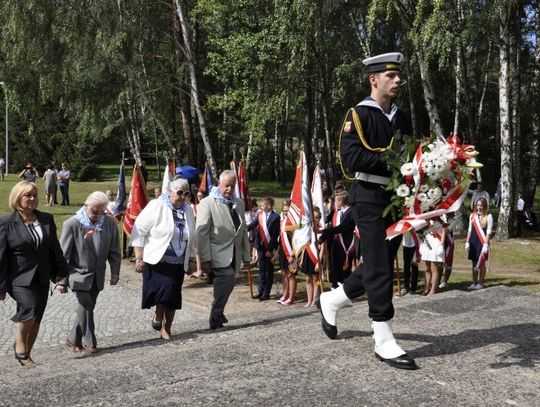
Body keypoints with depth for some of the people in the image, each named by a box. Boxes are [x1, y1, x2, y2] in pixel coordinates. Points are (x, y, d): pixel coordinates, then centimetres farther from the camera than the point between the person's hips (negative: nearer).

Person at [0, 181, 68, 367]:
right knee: (30, 308, -24)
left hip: (41, 279, 4)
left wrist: (61, 276, 5)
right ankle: (20, 343, 2)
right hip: (19, 279, -4)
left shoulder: (47, 219, 6)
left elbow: (55, 250, 9)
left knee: (35, 319, 9)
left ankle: (25, 355, 27)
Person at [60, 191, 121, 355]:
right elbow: (63, 254, -11)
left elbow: (114, 249, 6)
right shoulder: (72, 224, -14)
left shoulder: (110, 222, -3)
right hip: (79, 274, -4)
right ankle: (90, 343, 4)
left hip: (97, 276, 4)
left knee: (87, 307, 10)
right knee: (85, 307, -9)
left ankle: (73, 339, 26)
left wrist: (115, 271, 4)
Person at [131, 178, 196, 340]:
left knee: (173, 297, 5)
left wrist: (191, 260, 17)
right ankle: (158, 316, 7)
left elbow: (191, 238, 18)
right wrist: (139, 258, -15)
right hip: (157, 261, -5)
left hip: (178, 264, 5)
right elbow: (138, 231, -10)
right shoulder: (156, 207, -9)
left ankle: (166, 330, 22)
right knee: (165, 288, -22)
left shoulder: (188, 211, 8)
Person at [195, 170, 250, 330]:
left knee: (227, 280, 6)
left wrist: (246, 256, 14)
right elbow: (201, 232, -10)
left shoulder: (239, 203, 15)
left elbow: (243, 231, 18)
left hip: (234, 255, 6)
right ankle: (216, 317, -13)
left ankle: (216, 317, 23)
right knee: (228, 276, -24)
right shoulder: (207, 203, -4)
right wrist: (205, 260, -15)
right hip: (218, 255, -6)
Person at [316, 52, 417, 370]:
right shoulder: (359, 115, -7)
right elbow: (351, 157, -18)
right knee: (380, 268, -5)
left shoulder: (401, 119, 15)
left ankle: (331, 301, 33)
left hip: (396, 199, 8)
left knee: (380, 264, 14)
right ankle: (384, 341, 4)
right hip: (370, 199, -8)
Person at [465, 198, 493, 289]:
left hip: (482, 243, -4)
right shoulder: (472, 215, 9)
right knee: (474, 263, 9)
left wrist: (486, 244, -14)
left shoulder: (488, 216, -5)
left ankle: (480, 283, 9)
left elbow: (489, 231, -8)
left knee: (482, 263, 1)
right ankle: (474, 282, 16)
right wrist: (467, 242, 8)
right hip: (473, 242, 5)